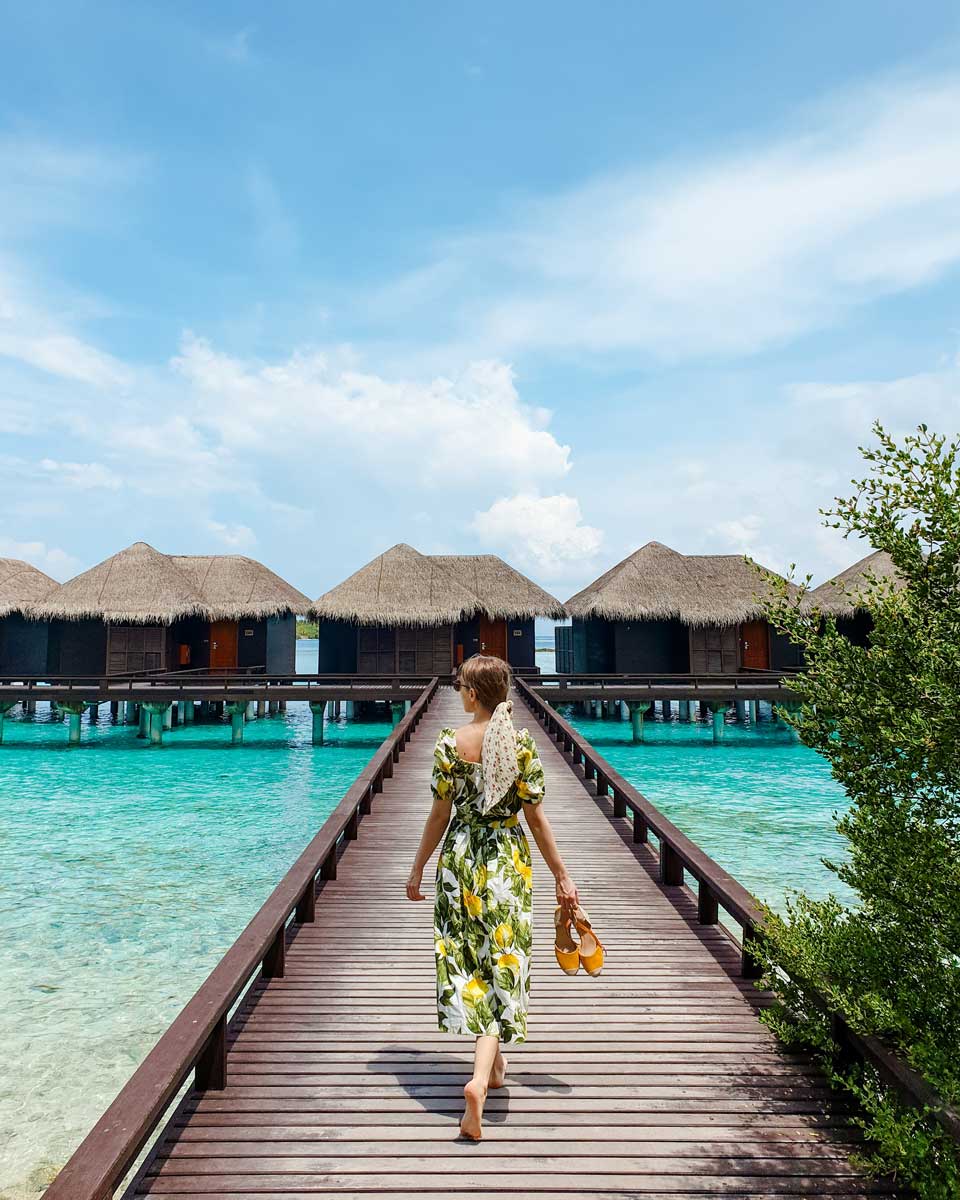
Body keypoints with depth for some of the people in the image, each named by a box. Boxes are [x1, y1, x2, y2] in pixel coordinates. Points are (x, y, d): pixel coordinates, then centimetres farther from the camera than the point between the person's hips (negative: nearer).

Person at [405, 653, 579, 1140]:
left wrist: (418, 869, 8)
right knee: (501, 963, 7)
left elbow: (440, 814, -4)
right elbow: (536, 817, -5)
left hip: (459, 860, 0)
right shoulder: (523, 743, -7)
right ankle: (480, 1077, -6)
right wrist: (562, 877, 4)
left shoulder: (449, 743, -9)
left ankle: (492, 1062, 34)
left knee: (467, 960, 17)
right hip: (508, 862, 0)